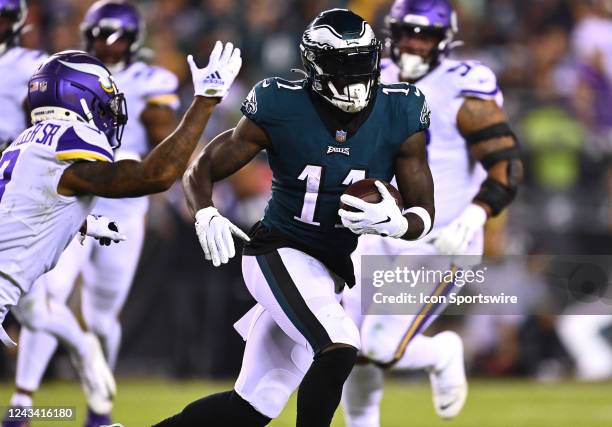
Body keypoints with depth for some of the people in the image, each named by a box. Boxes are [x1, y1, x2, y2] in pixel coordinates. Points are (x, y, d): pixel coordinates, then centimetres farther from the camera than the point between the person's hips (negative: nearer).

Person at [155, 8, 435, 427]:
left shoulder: (400, 118, -8)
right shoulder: (280, 110, -15)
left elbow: (424, 215, -3)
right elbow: (201, 170, -4)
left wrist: (396, 223, -27)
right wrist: (206, 216, -26)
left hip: (332, 270, 5)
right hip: (281, 254, -5)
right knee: (340, 345, -31)